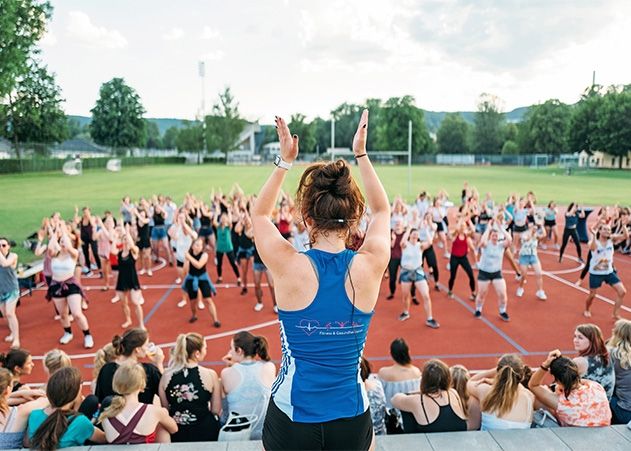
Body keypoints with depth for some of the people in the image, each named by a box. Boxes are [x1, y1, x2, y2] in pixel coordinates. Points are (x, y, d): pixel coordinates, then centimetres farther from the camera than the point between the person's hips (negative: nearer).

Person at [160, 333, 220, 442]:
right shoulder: (210, 375, -14)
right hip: (205, 432, -3)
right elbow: (216, 410, -7)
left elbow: (165, 408, 4)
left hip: (177, 434, 4)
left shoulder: (166, 375, -6)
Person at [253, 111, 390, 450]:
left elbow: (259, 213, 3)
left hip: (291, 418, 0)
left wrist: (285, 160, 3)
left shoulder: (289, 267, -18)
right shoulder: (370, 265, -14)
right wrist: (361, 155, 10)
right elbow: (382, 210, 7)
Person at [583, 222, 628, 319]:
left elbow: (625, 236, -20)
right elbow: (592, 248, -41)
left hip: (609, 272, 4)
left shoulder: (611, 240, -4)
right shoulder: (594, 242, -16)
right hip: (595, 273, -4)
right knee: (592, 295, 8)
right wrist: (594, 235, -49)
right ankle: (587, 310, 37)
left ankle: (616, 314, 8)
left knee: (622, 291, -6)